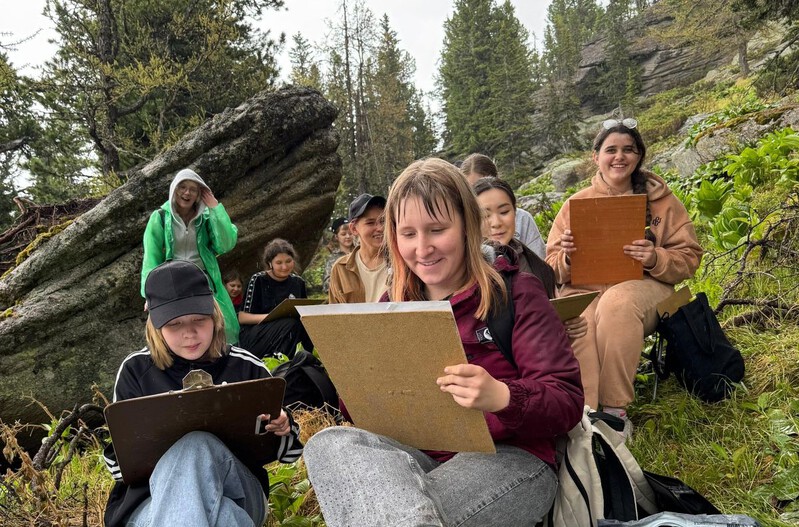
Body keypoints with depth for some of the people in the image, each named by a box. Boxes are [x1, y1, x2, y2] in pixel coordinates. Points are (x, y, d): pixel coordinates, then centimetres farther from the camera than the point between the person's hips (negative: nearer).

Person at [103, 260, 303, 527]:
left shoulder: (247, 368, 6)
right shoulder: (136, 370, 5)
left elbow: (289, 453, 14)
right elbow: (119, 464, 8)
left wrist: (283, 429, -11)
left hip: (237, 494, 1)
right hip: (151, 498, 0)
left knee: (196, 447, -37)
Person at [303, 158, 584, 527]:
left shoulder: (514, 293, -1)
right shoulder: (393, 306, 13)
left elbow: (567, 402, -7)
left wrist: (503, 397, -29)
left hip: (508, 457, -6)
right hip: (419, 457, 6)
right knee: (329, 444, -28)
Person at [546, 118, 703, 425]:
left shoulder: (661, 200, 10)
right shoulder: (576, 203, 11)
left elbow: (688, 259, 7)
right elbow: (554, 270, 11)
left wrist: (655, 259, -14)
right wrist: (567, 256, -13)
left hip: (643, 287, 0)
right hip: (585, 289, 1)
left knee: (617, 303, -37)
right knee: (577, 321, -36)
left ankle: (615, 409, -25)